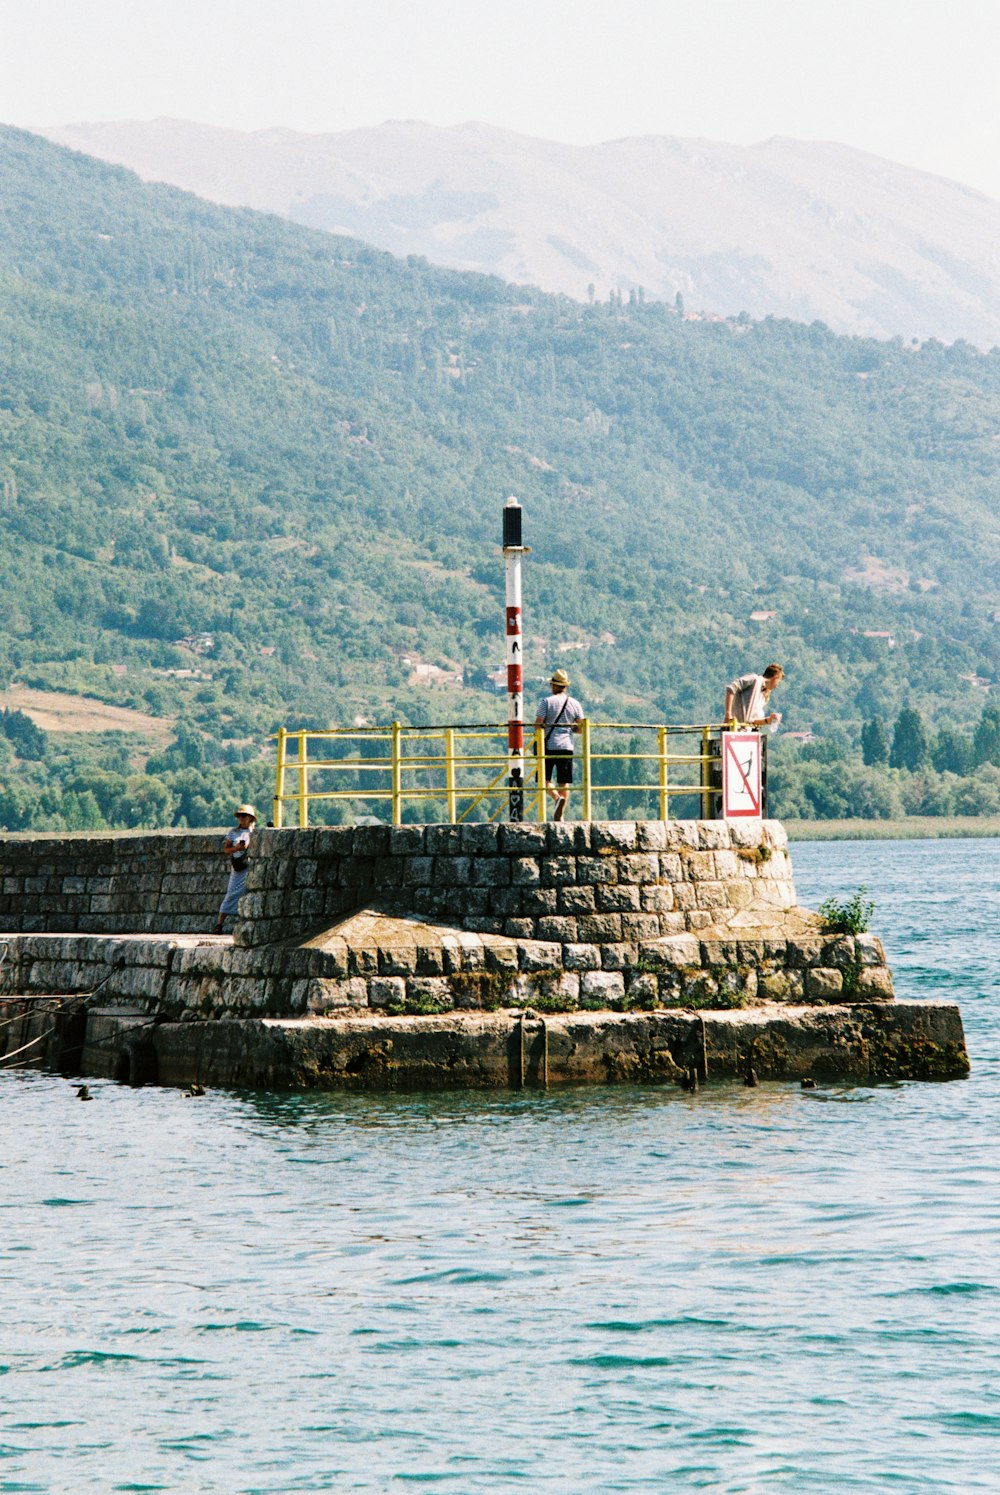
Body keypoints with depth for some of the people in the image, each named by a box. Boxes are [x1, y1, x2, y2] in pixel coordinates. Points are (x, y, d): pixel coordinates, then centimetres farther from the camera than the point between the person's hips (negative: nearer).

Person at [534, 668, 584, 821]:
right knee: (564, 781, 5)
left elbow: (538, 724, -11)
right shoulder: (575, 704, 5)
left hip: (549, 746, -3)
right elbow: (581, 728, 4)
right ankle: (560, 814, -1)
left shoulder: (546, 701, -4)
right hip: (567, 746, 3)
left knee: (544, 778, 7)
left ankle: (556, 797, -20)